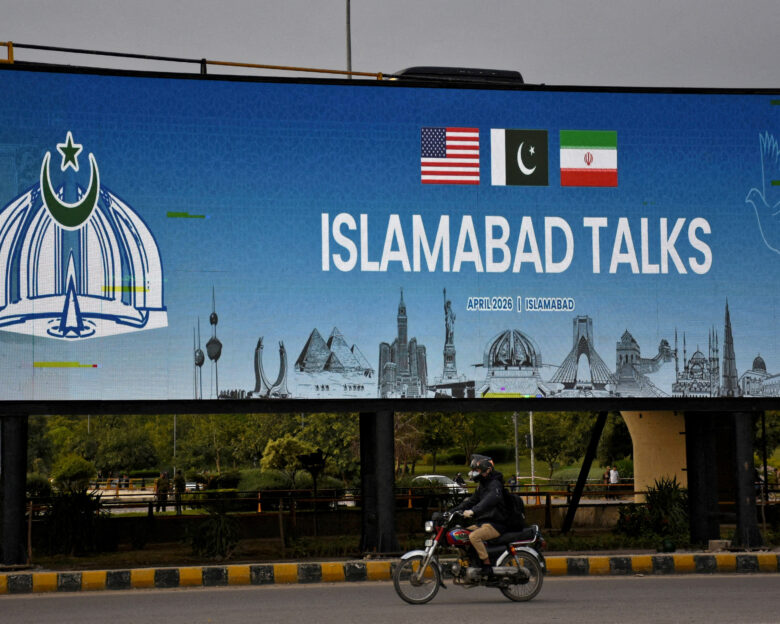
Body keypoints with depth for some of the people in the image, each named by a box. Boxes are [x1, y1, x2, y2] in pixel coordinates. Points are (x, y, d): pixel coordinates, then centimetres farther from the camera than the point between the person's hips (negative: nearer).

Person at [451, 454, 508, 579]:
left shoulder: (495, 484, -13)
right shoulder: (482, 485, 19)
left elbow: (490, 500, -33)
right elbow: (471, 501, 25)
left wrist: (473, 511, -47)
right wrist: (453, 511, 14)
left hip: (495, 524, -10)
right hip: (482, 522, 10)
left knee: (474, 536, -31)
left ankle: (487, 566, -27)